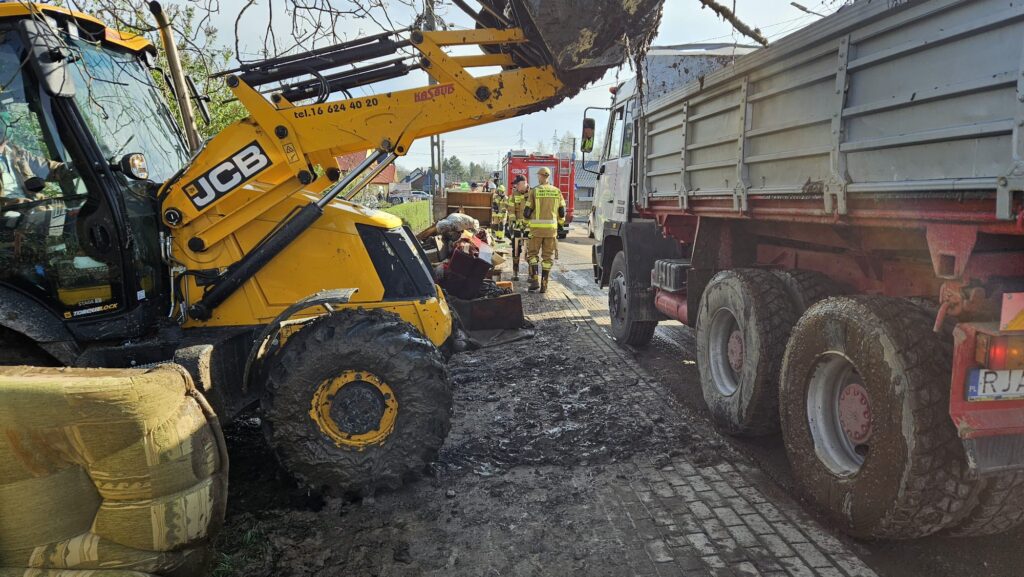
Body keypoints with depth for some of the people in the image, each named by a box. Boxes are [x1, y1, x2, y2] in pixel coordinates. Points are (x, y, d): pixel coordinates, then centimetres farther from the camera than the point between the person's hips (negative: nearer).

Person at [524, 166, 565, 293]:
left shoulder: (534, 191, -4)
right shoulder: (557, 191, 5)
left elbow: (527, 212, -4)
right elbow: (562, 212, 6)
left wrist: (528, 216, 20)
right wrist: (559, 220, 27)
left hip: (536, 228, -2)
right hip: (551, 228, 2)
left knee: (533, 254, 10)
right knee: (548, 256, 9)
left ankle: (534, 280, -3)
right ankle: (544, 284, 6)